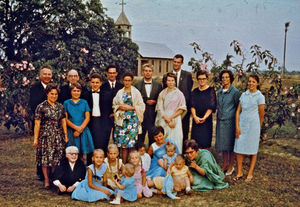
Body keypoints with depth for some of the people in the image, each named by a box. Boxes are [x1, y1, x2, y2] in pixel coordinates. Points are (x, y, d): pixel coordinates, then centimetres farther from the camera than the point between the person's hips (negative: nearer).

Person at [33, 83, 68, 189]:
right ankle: (47, 180, 6)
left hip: (58, 136, 4)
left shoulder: (60, 107, 10)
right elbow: (37, 124, -4)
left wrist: (66, 135, 10)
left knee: (57, 158, 3)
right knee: (46, 158, -3)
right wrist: (36, 139, -7)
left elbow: (63, 121, 13)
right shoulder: (41, 107, -3)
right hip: (45, 136, -3)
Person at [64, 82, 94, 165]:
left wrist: (80, 129, -10)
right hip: (71, 131, -1)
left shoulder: (84, 102, 10)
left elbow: (87, 118, 3)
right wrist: (76, 127, -12)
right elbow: (65, 119, 0)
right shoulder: (66, 103, 7)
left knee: (84, 152, -3)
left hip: (84, 131, 1)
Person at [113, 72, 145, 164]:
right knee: (123, 143, 0)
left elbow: (141, 107, 1)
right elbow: (114, 105, 15)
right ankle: (123, 163, 6)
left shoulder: (136, 92, 4)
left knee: (131, 143, -8)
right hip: (121, 120, 3)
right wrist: (120, 107, -5)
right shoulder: (119, 92, 12)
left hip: (132, 119, -3)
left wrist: (131, 108, -10)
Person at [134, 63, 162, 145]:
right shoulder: (137, 85, 4)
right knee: (139, 138, 3)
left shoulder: (158, 85, 9)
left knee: (153, 138, 4)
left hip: (153, 115, 1)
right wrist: (146, 101, -10)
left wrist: (155, 102, -9)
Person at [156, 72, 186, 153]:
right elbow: (159, 108, 2)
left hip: (175, 120, -2)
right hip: (163, 121, 2)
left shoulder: (179, 94, 2)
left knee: (174, 140, -6)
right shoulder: (162, 93, 9)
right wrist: (167, 120, -9)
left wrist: (171, 118, -8)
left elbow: (181, 109, 0)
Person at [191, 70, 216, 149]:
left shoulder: (211, 91, 1)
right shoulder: (195, 91, 11)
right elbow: (192, 105, 2)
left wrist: (204, 117, -18)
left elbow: (211, 106, -7)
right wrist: (195, 116, -15)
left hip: (207, 120, -3)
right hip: (196, 120, 3)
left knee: (205, 143, -4)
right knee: (196, 142, 1)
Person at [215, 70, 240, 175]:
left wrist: (236, 122, -6)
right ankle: (225, 164, 22)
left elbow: (238, 107, -4)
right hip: (220, 121, 6)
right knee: (222, 143, 10)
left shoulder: (235, 91, -7)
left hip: (230, 120, -6)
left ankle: (231, 166, 12)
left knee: (230, 143, 1)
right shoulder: (219, 91, 11)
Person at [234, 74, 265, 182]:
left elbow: (261, 115, 2)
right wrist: (237, 126, -1)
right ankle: (239, 173, 14)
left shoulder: (260, 97, -5)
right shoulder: (243, 95, 8)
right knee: (239, 149, 3)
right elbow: (238, 111, 6)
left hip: (253, 125, -4)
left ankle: (250, 174, 14)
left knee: (253, 150, 5)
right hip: (242, 124, 4)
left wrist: (258, 128, 10)